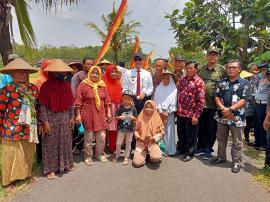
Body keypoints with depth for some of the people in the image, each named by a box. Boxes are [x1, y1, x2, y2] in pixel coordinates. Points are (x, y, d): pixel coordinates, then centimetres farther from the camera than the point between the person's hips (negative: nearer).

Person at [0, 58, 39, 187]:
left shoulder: (33, 88, 5)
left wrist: (38, 123, 16)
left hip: (29, 130, 5)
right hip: (12, 131, -5)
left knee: (28, 155, 18)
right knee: (12, 156, 9)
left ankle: (26, 174, 38)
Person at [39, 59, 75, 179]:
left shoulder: (66, 85, 4)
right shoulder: (46, 86, -11)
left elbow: (70, 103, 8)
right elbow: (43, 105, -13)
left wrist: (72, 117, 6)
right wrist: (45, 121, -16)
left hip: (65, 118, 5)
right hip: (51, 118, -5)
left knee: (65, 141, 15)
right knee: (51, 143, 4)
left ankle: (65, 164, 32)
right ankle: (50, 168, 17)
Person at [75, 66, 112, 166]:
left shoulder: (102, 85, 9)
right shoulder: (83, 84, -4)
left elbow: (107, 100, 12)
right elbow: (78, 101, -6)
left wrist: (108, 113, 10)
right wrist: (78, 115, -9)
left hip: (101, 114, 4)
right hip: (88, 115, -4)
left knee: (102, 136, 6)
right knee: (88, 137, 5)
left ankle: (99, 153, 29)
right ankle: (88, 156, 23)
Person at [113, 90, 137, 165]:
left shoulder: (133, 109, -5)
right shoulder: (120, 108, -7)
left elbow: (135, 119, 1)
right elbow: (116, 117, -3)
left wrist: (132, 117, -20)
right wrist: (119, 117, -23)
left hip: (130, 129, 0)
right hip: (121, 129, 0)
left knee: (128, 144, 10)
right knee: (118, 143, 9)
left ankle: (126, 158, 23)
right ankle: (117, 156, 29)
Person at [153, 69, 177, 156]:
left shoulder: (174, 89, 1)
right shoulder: (158, 88, 8)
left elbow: (173, 103, -2)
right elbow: (156, 101, 3)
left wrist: (166, 112, -9)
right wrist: (160, 112, -7)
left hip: (169, 114, -2)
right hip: (159, 113, 2)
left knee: (168, 132, 1)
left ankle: (169, 150, 10)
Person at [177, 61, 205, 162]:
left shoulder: (199, 82, -11)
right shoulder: (182, 80, 7)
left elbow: (201, 100, -14)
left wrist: (196, 115, -16)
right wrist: (177, 109, 10)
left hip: (191, 113, -5)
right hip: (180, 112, 5)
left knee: (191, 135, 9)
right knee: (181, 133, 18)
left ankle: (189, 153, 25)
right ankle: (181, 149, 37)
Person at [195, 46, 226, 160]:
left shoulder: (222, 70, -3)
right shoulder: (201, 69, 9)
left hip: (214, 105, -3)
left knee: (212, 129, 8)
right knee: (201, 127, 13)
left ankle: (208, 149, 24)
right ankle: (200, 147, 29)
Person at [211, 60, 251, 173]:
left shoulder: (244, 83, -3)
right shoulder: (221, 82, 7)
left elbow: (244, 100, -10)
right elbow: (216, 97, 4)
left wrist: (230, 109, -18)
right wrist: (223, 109, -12)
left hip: (237, 117, -4)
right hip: (222, 116, 4)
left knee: (237, 141, 6)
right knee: (221, 138, 16)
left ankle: (236, 162, 19)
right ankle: (221, 157, 32)